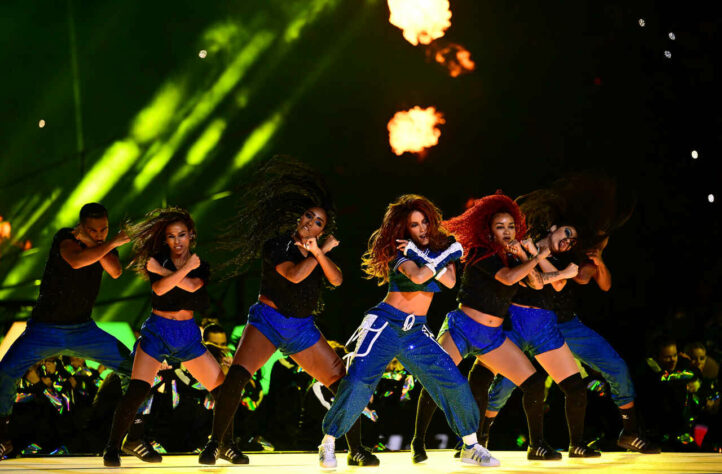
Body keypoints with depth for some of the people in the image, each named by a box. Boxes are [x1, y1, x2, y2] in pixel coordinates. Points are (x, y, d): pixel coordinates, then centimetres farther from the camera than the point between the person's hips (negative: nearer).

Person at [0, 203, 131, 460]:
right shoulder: (65, 237, -12)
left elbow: (116, 272, -19)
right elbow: (76, 261, -35)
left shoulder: (104, 245, 2)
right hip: (45, 329, -4)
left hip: (83, 330, 4)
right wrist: (113, 243, -29)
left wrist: (92, 243, -25)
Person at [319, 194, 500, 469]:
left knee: (454, 382, -3)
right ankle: (328, 443, -6)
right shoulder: (400, 250, -7)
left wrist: (424, 258, -17)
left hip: (416, 332, 5)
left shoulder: (442, 246, 8)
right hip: (385, 323, -5)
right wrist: (446, 256, -14)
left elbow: (450, 281, -8)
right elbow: (418, 276, -27)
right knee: (358, 382, -20)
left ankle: (470, 447, 12)